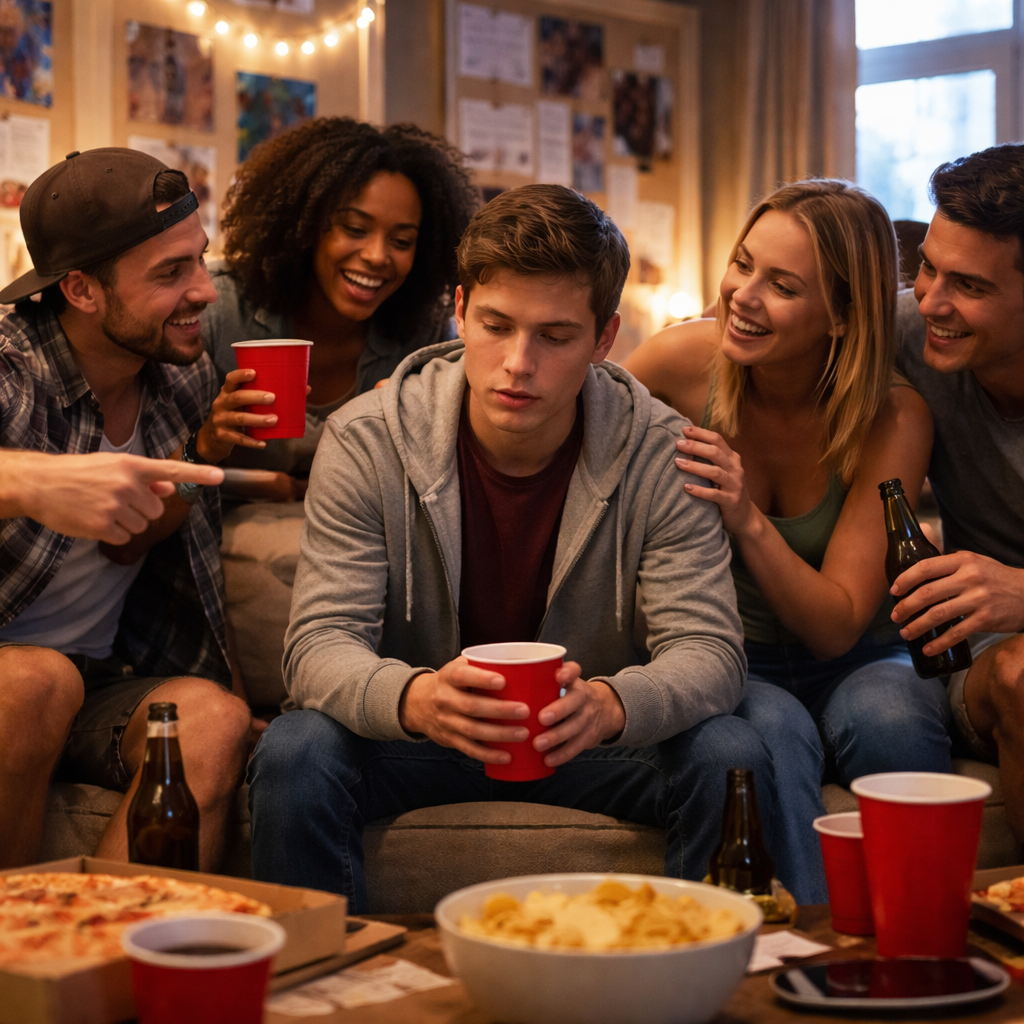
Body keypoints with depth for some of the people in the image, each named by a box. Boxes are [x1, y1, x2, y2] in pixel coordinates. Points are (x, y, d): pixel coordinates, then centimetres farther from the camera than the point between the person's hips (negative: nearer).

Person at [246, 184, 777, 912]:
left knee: (733, 760, -25)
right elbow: (321, 641, -19)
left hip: (585, 743, 1)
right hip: (414, 738, 0)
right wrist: (413, 697, -44)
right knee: (297, 754, -30)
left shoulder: (659, 452, -12)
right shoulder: (366, 441, -14)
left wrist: (613, 703, -43)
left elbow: (708, 647, -18)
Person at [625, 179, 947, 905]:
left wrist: (750, 522, -30)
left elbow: (838, 626, -15)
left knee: (888, 717, -35)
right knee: (769, 734, -35)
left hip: (857, 662, 0)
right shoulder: (686, 361, -12)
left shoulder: (895, 419, -14)